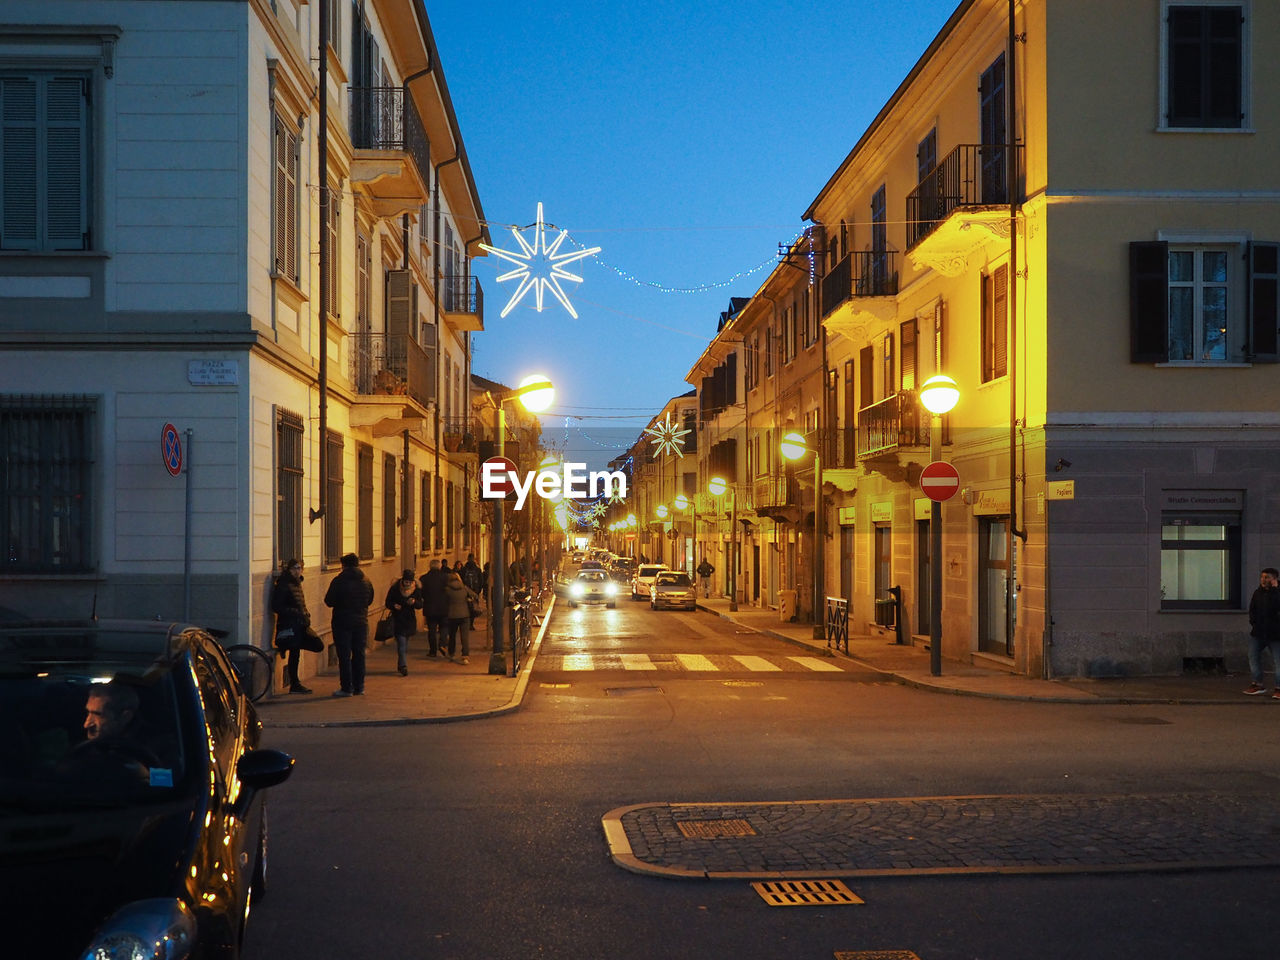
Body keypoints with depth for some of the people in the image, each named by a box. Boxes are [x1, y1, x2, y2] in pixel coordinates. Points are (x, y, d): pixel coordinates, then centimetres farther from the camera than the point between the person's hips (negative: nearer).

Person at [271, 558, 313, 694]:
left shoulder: (297, 583, 16)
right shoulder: (283, 585, -12)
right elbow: (276, 607, -16)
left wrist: (306, 613, 11)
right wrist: (295, 612, -20)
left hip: (299, 625, 9)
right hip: (289, 625, -9)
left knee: (295, 654, 12)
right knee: (294, 654, -6)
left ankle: (295, 684, 18)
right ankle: (294, 685, 1)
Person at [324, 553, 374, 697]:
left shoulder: (338, 581, -11)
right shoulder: (366, 581, 3)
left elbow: (329, 601, -7)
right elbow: (370, 600, 13)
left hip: (342, 622, -4)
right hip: (361, 622, 4)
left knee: (344, 656, 0)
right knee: (359, 654, 12)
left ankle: (347, 688, 0)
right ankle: (359, 687, 15)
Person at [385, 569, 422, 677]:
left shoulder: (417, 590, -2)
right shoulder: (395, 589, -9)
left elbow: (420, 605, 1)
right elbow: (388, 603, -3)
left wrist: (414, 602, -21)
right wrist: (394, 606, -24)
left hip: (410, 620, 3)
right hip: (398, 619, -3)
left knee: (405, 643, 13)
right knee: (401, 643, -13)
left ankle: (401, 665, 27)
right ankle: (403, 666, -18)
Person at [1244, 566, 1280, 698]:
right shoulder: (1258, 592, 8)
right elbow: (1252, 609, 17)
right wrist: (1254, 622, 5)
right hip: (1258, 632, 6)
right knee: (1253, 657, 8)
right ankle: (1257, 684, 19)